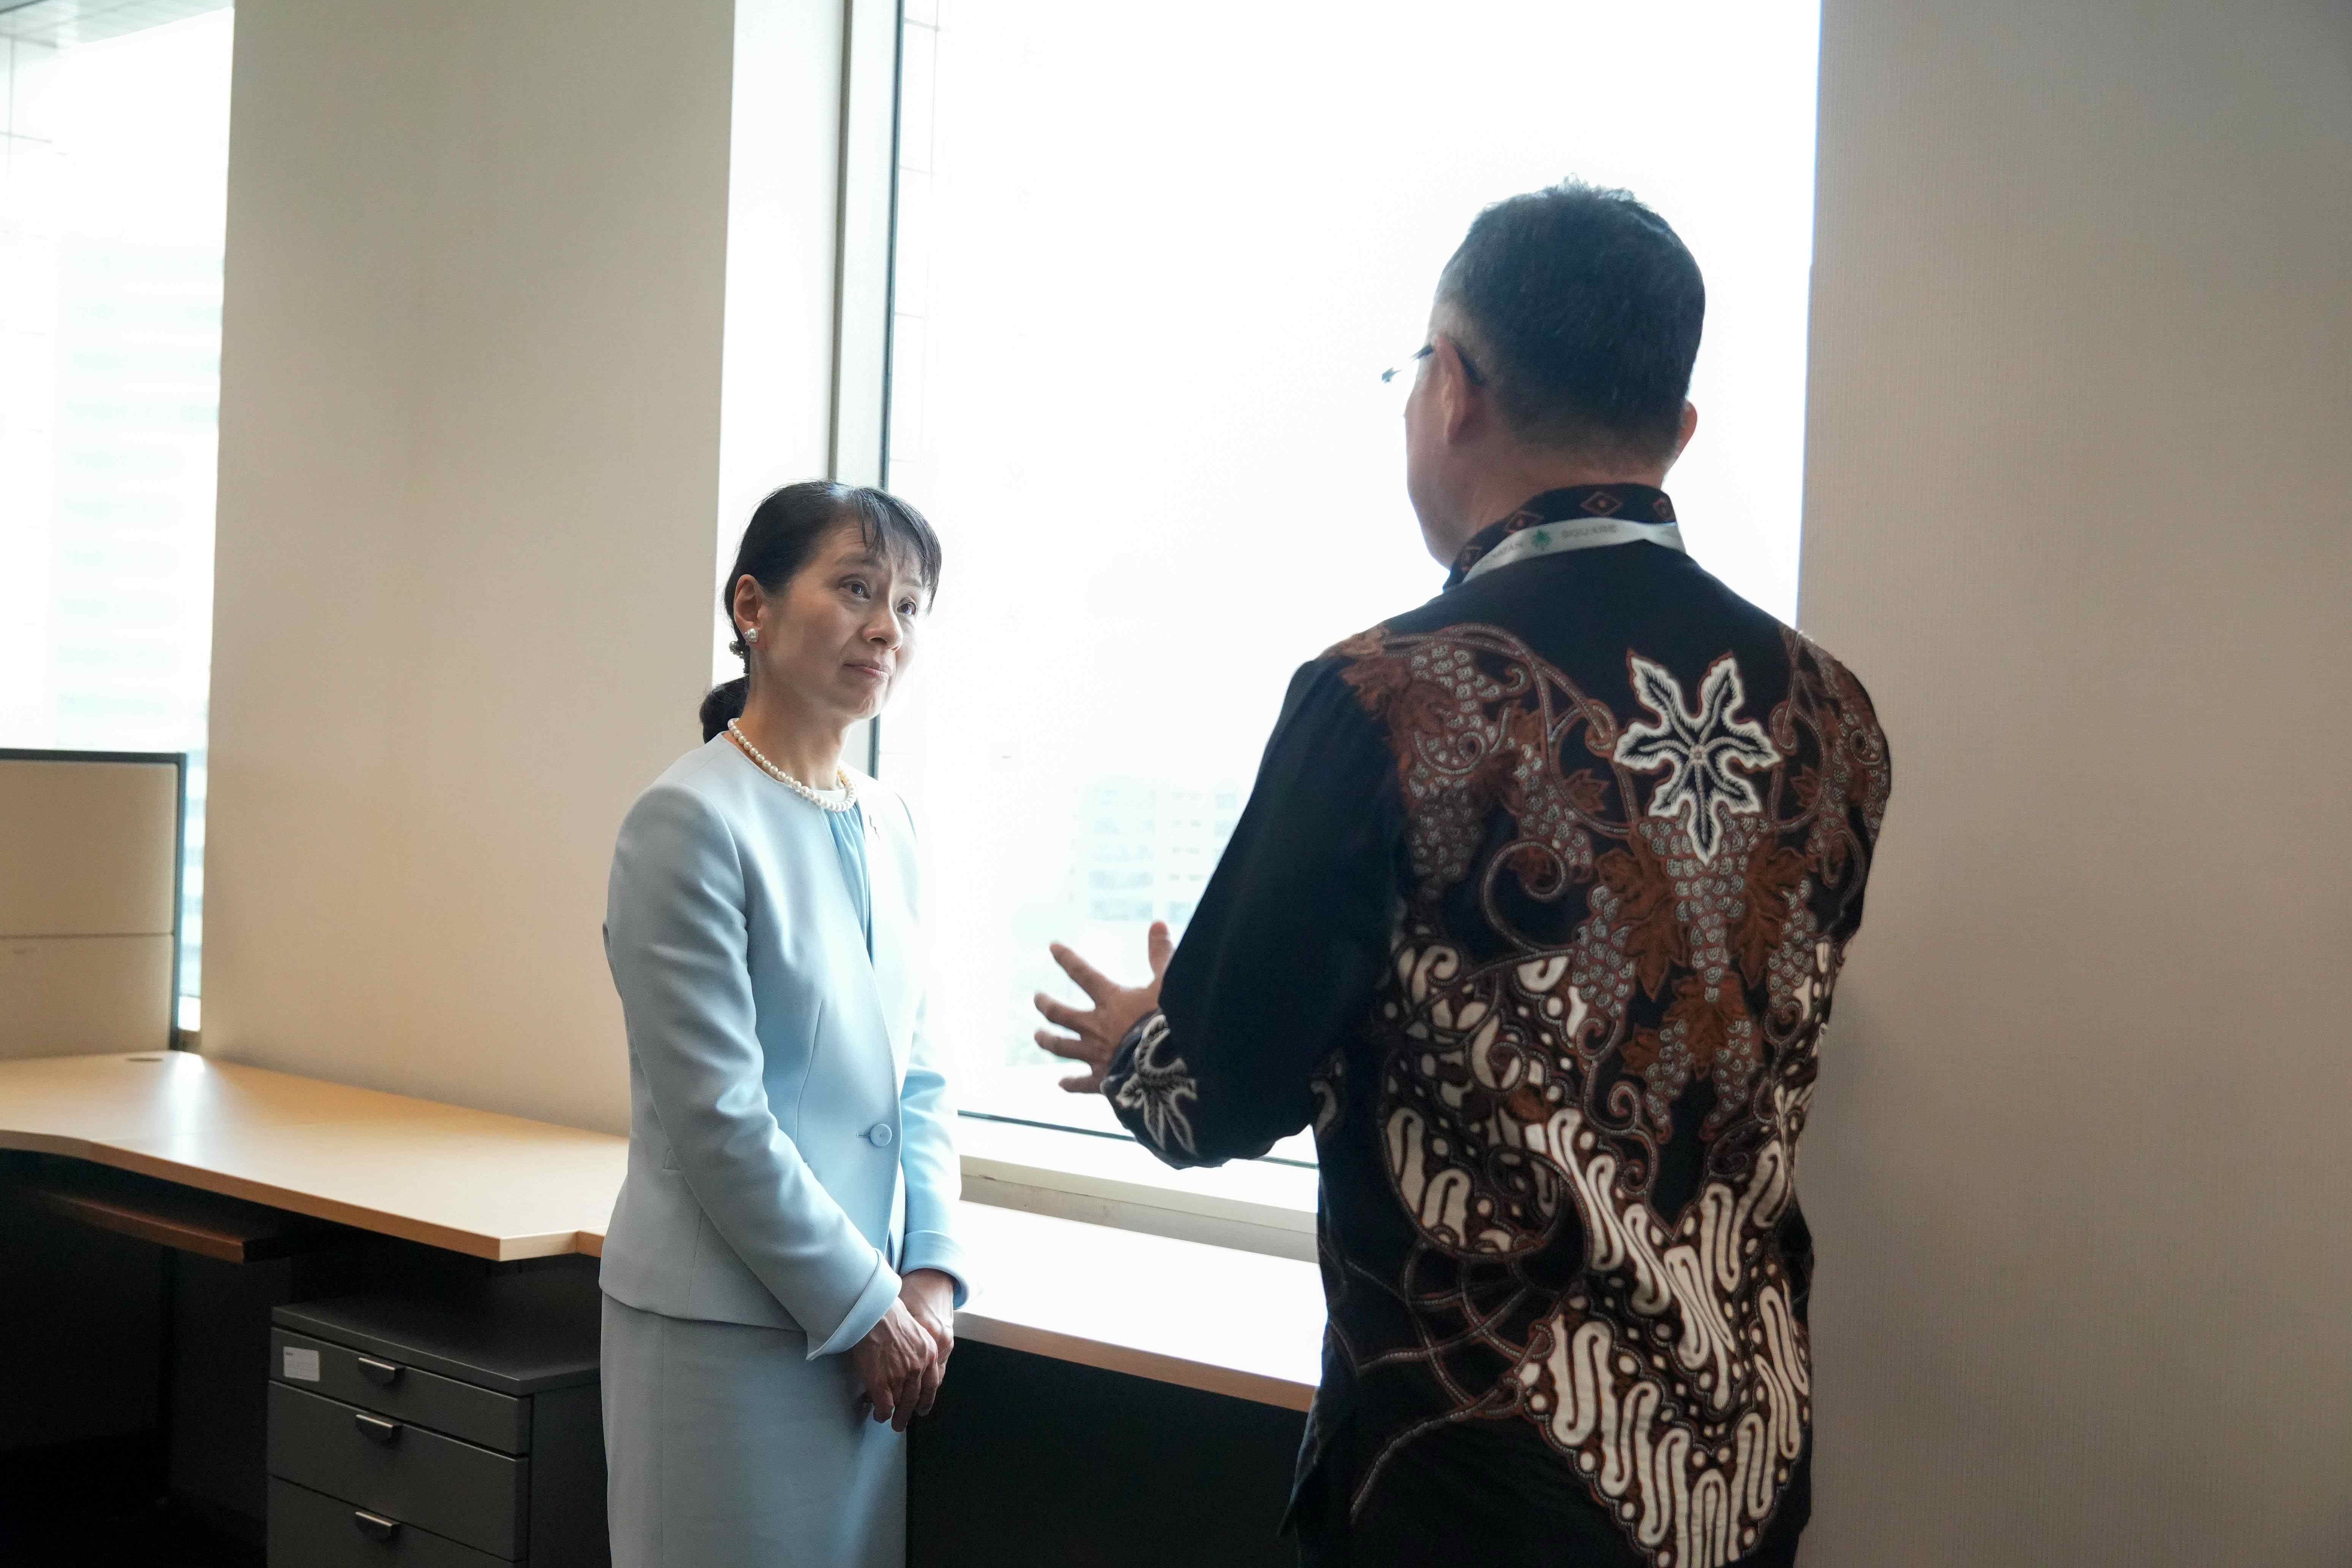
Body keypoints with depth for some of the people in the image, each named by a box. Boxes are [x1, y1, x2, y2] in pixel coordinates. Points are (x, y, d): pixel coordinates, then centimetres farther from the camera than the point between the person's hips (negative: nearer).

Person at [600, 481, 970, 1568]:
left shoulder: (887, 826, 8)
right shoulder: (690, 820, -13)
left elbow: (917, 1080, 11)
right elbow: (717, 1118, -16)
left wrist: (931, 1275, 0)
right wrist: (864, 1307, -11)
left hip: (868, 1323, 6)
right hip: (727, 1331, -6)